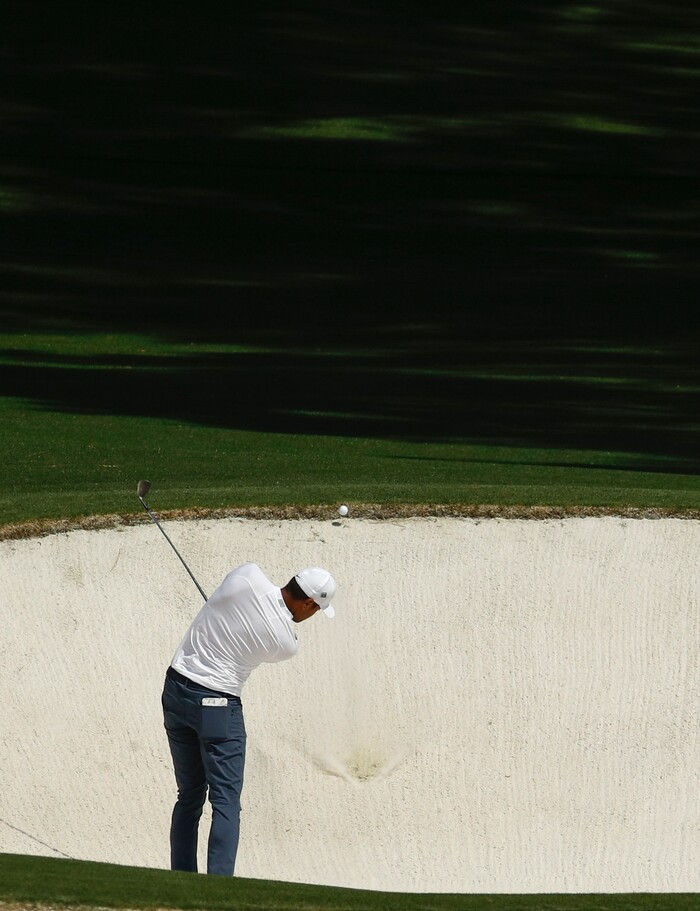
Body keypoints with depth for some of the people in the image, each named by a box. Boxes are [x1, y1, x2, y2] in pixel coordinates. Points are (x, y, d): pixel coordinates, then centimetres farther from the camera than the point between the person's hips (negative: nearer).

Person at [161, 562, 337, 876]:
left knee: (189, 796, 14)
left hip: (175, 688, 6)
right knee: (226, 802, -2)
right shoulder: (286, 644, -12)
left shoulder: (248, 575, -7)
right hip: (217, 704, -6)